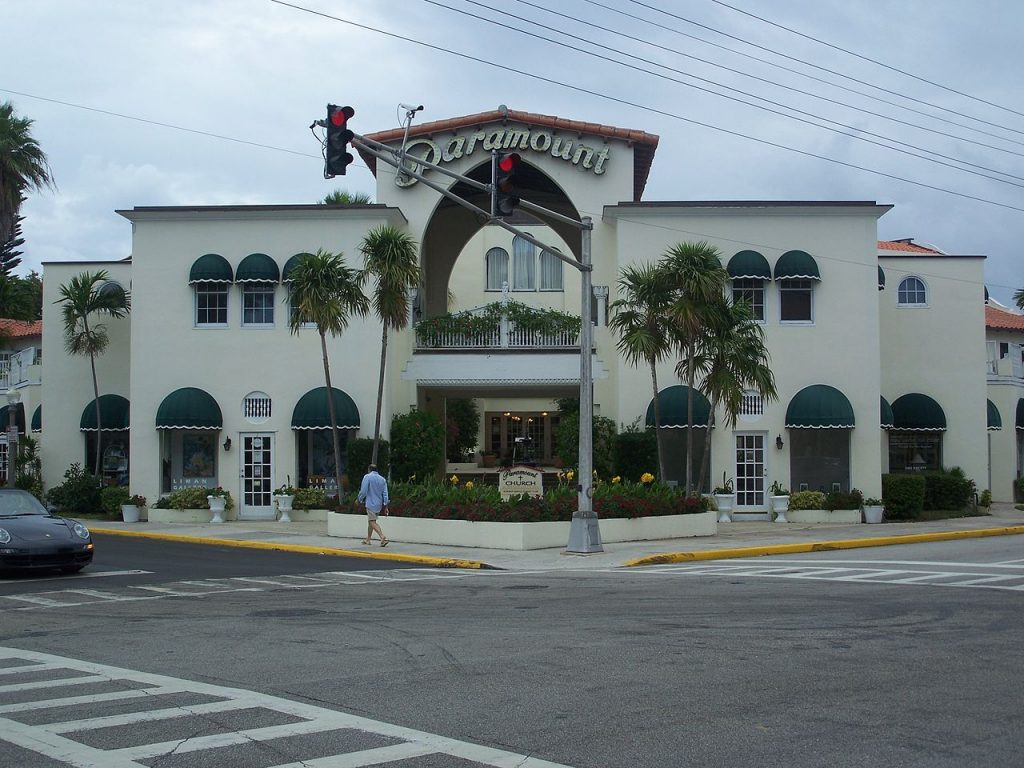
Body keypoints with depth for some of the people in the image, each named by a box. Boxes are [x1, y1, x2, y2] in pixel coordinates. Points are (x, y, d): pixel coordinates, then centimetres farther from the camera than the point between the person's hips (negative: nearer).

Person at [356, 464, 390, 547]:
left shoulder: (367, 477, -6)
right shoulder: (382, 479, 10)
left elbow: (363, 491, -12)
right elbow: (385, 493, 5)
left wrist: (359, 499, 4)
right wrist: (385, 506, 4)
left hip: (371, 503, -7)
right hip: (379, 504, 7)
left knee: (372, 522, -9)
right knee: (370, 521, 20)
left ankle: (383, 537, -29)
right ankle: (368, 540, 27)